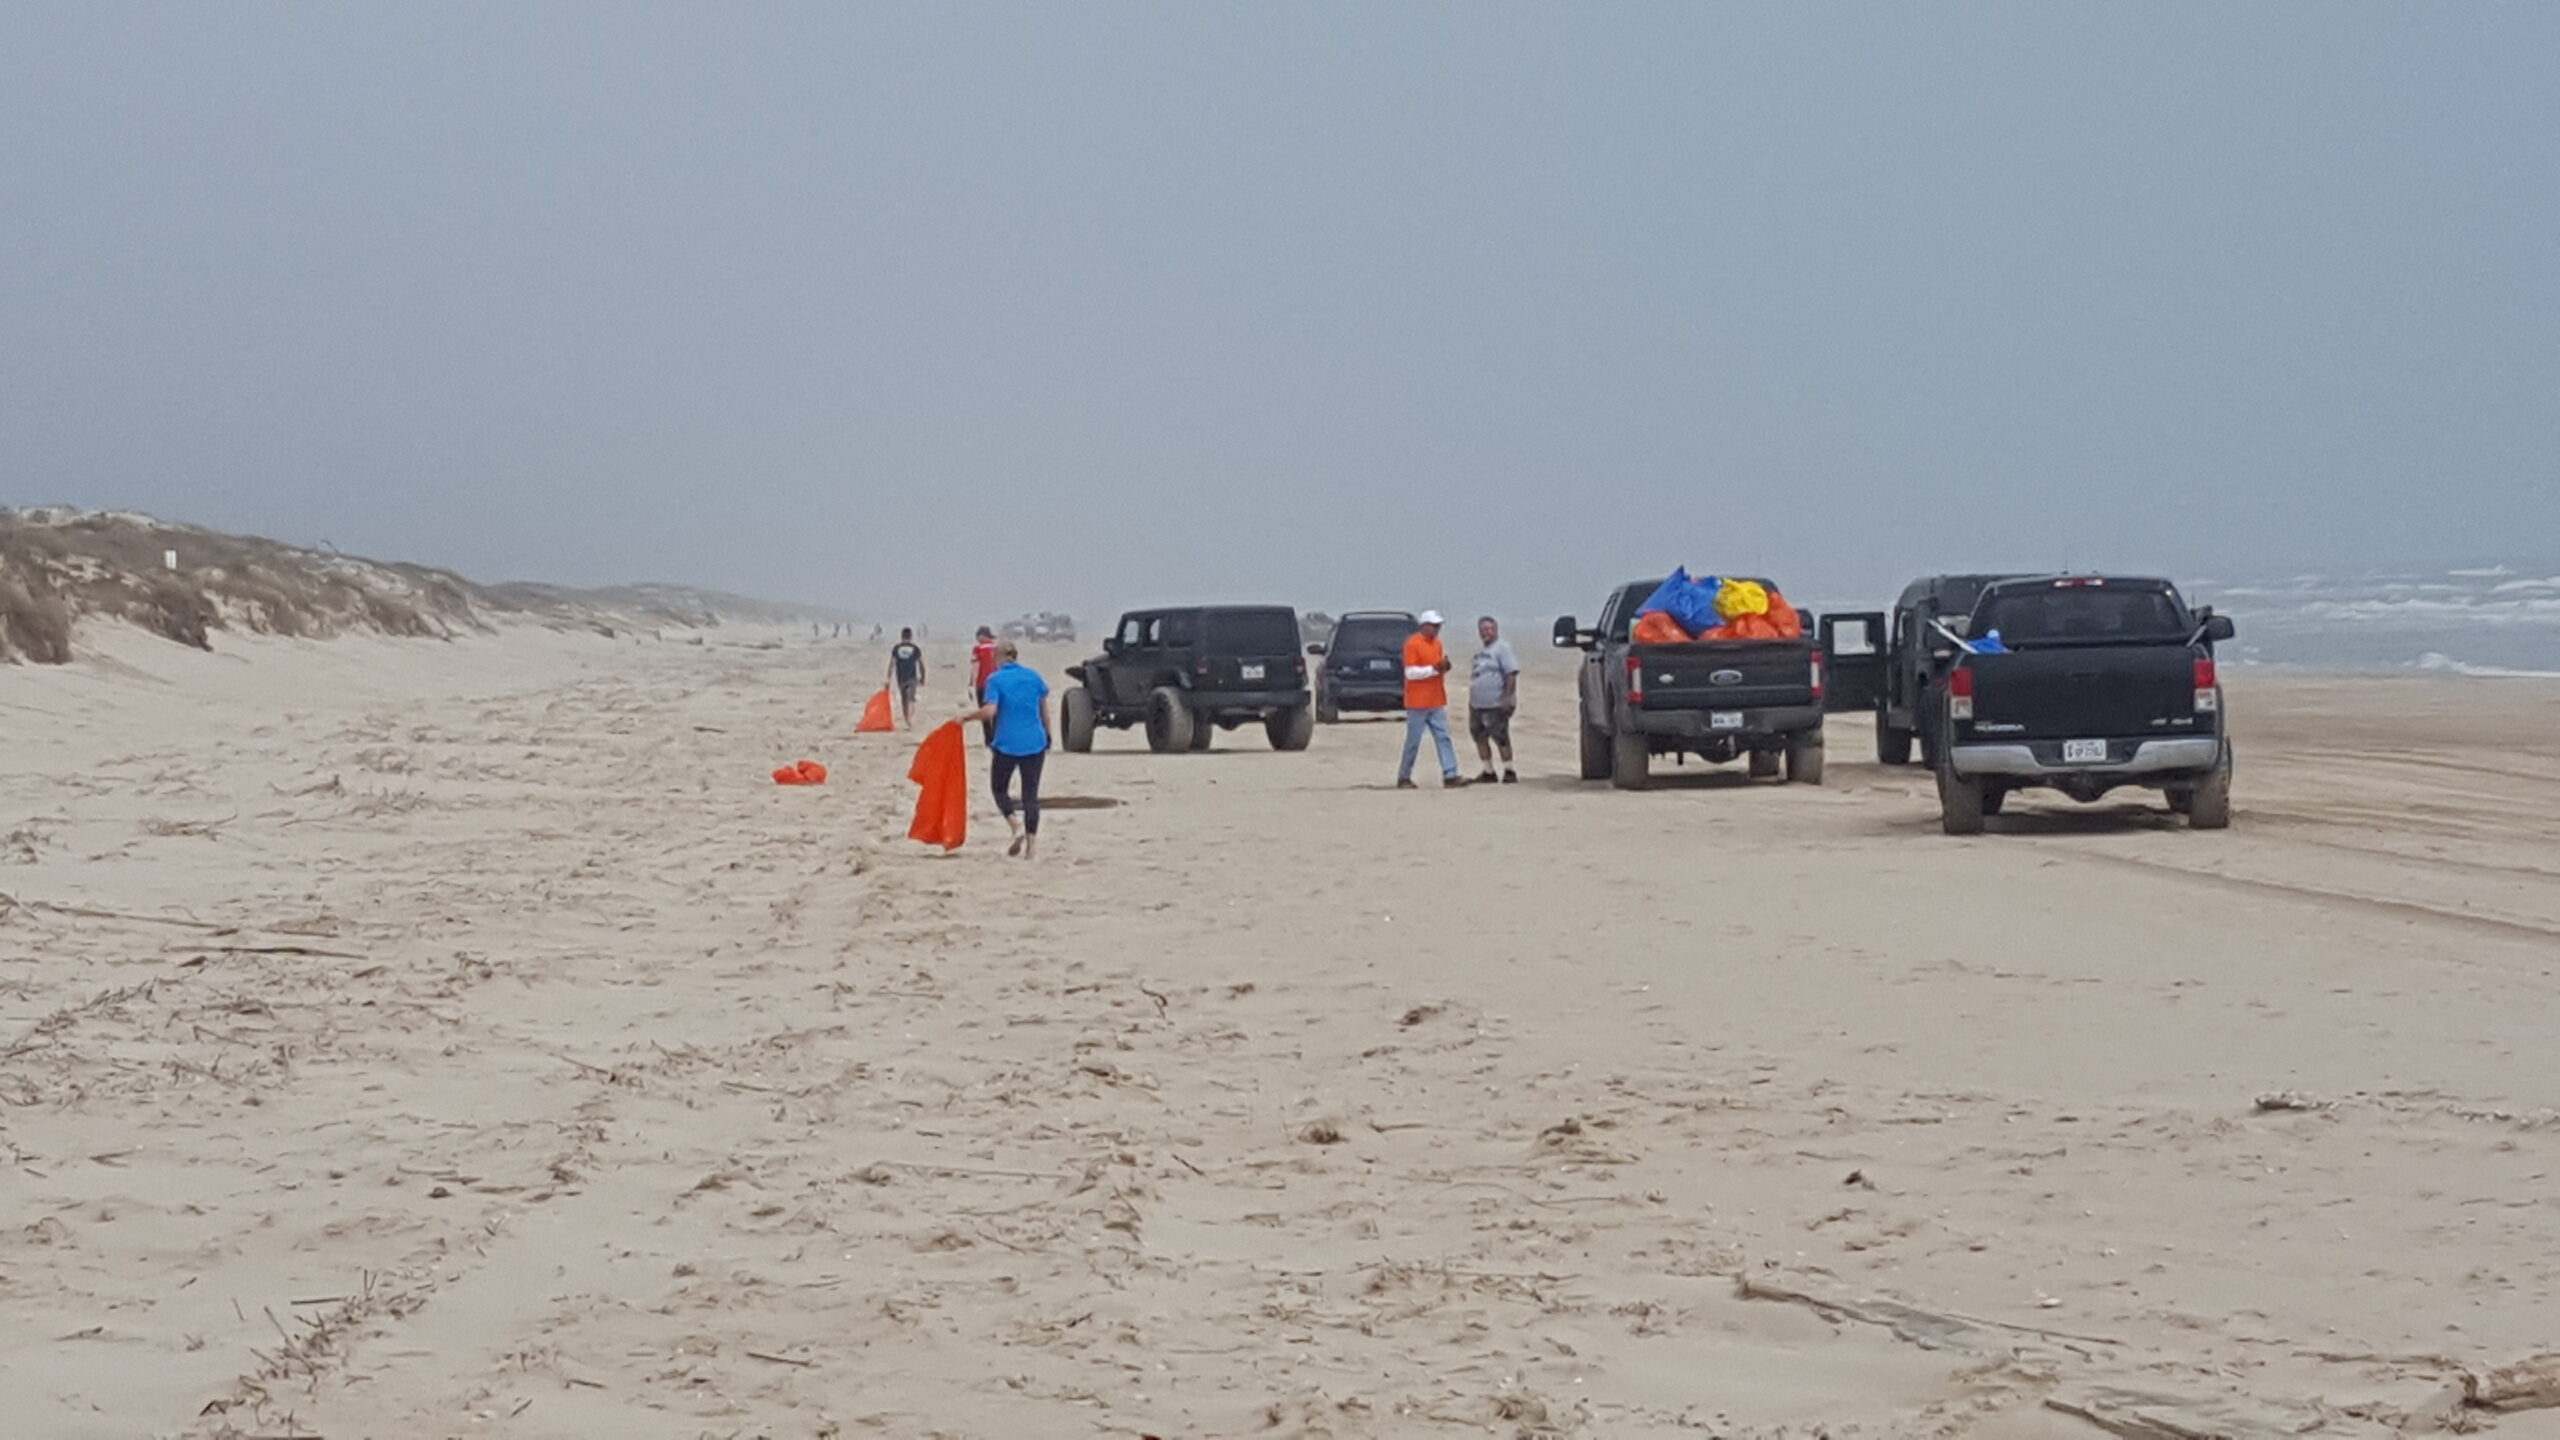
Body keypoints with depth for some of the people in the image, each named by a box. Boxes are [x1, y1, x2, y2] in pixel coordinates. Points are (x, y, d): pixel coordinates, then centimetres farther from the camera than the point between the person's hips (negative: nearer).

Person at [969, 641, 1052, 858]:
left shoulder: (995, 680, -5)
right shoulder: (1033, 676, 7)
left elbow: (989, 711, -17)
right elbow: (1045, 711, 10)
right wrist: (1048, 738, 19)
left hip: (1007, 744, -3)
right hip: (1034, 742, 3)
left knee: (1000, 787, 14)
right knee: (1031, 793, 8)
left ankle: (1015, 825, -8)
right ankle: (1031, 839, 2)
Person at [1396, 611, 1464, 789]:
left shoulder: (1437, 643, 13)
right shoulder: (1412, 644, -10)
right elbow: (1411, 672, -17)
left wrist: (1445, 666, -2)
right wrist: (1434, 669, -23)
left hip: (1437, 701, 7)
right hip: (1418, 703, -7)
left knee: (1443, 738, -2)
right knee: (1413, 741, 0)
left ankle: (1450, 776, -6)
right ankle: (1403, 778, 11)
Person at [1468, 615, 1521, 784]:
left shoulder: (1502, 648, -9)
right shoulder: (1482, 651, 20)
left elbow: (1512, 673, -17)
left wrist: (1508, 697, -23)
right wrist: (1471, 700, 22)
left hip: (1496, 705, -9)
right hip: (1478, 705, 9)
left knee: (1501, 738, -6)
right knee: (1480, 737, 9)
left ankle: (1509, 772, 2)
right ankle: (1488, 772, 18)